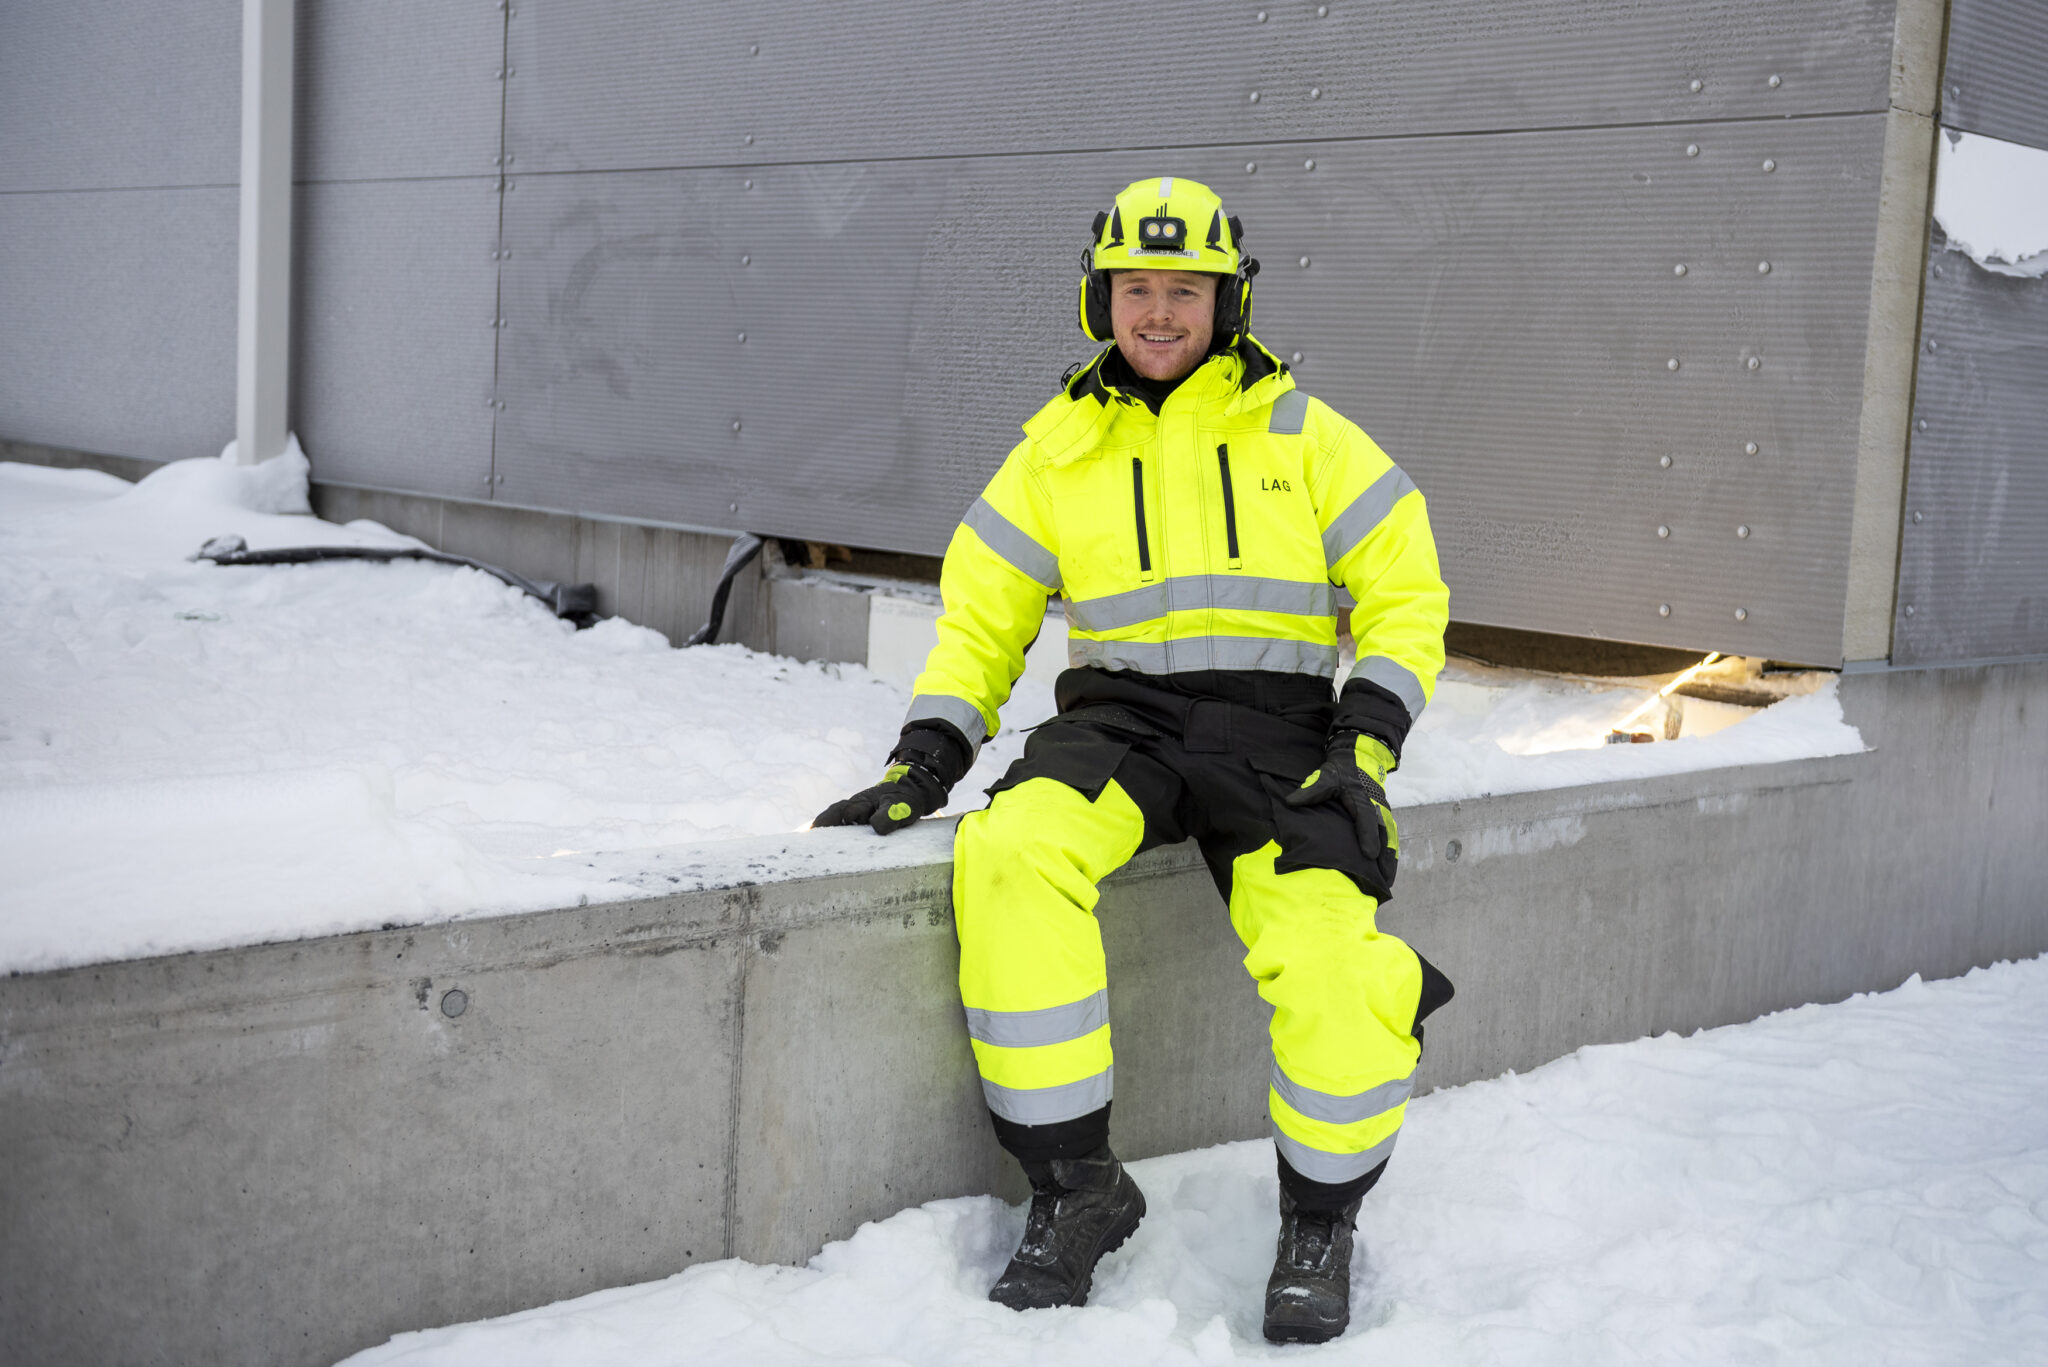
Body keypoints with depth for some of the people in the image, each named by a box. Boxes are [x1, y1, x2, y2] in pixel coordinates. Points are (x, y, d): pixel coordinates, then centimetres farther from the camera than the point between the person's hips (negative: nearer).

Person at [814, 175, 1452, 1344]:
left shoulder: (1304, 434, 9)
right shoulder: (1059, 450, 14)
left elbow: (1404, 589, 7)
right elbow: (983, 613, 16)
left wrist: (1366, 742, -7)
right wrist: (925, 761, 3)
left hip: (1276, 727, -1)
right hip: (1118, 719, 2)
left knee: (1330, 958, -27)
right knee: (1010, 861, -31)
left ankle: (1321, 1222, 0)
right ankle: (1076, 1189, -18)